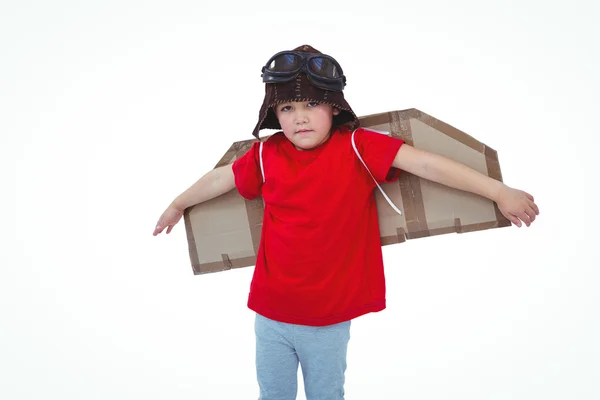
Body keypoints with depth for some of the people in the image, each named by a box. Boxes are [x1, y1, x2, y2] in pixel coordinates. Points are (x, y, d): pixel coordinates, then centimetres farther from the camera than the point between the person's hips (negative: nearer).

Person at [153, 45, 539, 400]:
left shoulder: (357, 146, -13)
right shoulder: (266, 155, -4)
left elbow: (426, 163, -18)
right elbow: (221, 178, 12)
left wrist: (500, 191, -21)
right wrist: (178, 204, 27)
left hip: (330, 318, -2)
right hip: (271, 314, 3)